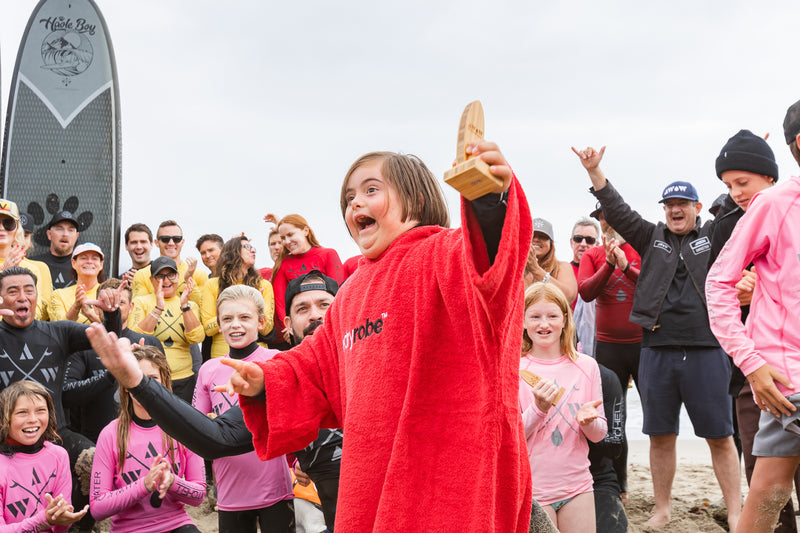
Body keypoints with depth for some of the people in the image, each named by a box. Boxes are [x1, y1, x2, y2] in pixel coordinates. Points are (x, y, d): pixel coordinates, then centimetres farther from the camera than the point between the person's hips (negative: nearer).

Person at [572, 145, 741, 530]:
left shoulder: (714, 237, 10)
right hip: (657, 351, 2)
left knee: (720, 436, 2)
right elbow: (618, 212, 7)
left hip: (706, 351, -2)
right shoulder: (652, 238, 14)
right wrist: (594, 172, -2)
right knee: (660, 436, 8)